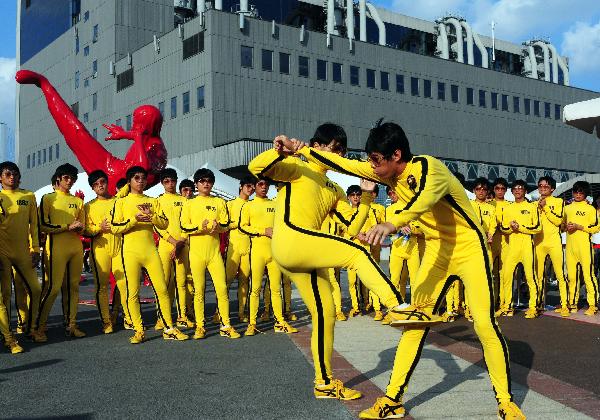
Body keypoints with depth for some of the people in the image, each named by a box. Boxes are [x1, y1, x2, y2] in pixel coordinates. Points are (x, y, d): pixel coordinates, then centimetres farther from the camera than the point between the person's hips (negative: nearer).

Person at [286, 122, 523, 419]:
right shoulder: (387, 172, -3)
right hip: (436, 250, 7)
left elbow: (426, 198, -48)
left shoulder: (428, 167, -26)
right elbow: (345, 164, 5)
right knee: (415, 321, 3)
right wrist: (301, 149, 1)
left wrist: (392, 224, -65)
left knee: (484, 323, -14)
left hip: (468, 247, -7)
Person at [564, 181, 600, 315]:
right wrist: (566, 226, 3)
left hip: (584, 245, -5)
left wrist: (578, 226, -13)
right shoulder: (567, 208, 18)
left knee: (588, 274, -8)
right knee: (571, 275, 7)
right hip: (570, 245, 5)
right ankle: (573, 303, 16)